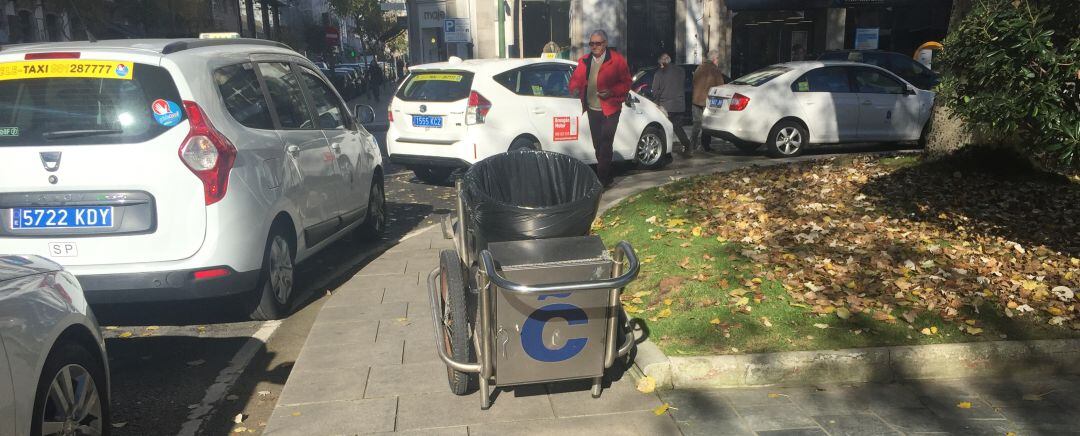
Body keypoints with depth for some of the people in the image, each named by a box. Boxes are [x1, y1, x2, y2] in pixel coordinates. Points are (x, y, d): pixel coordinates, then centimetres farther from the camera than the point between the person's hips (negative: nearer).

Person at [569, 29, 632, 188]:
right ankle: (607, 176, 28)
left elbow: (626, 83, -6)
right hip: (592, 109, 6)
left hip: (610, 109, -6)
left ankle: (602, 179, -4)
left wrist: (611, 92, -21)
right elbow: (575, 79, 15)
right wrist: (575, 88, -7)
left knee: (605, 145, -9)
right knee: (598, 145, 13)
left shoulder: (617, 60, -7)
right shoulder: (584, 61, 8)